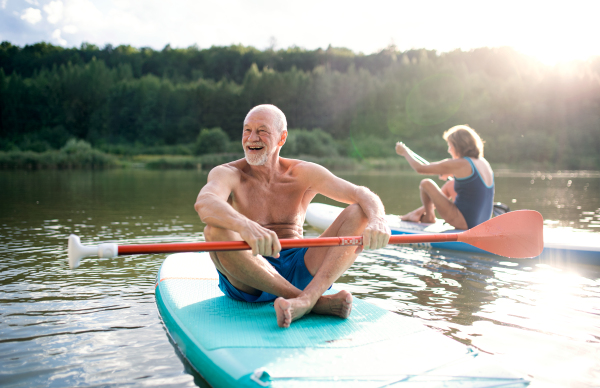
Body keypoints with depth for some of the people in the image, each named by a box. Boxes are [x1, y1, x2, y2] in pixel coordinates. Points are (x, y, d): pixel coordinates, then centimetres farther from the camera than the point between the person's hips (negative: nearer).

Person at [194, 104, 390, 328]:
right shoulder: (228, 174, -2)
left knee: (360, 213, -14)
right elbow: (204, 203, -27)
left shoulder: (303, 173, 4)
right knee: (216, 231, -32)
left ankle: (306, 298, -35)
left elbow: (362, 194, -7)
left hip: (298, 269, 2)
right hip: (248, 282, -1)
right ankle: (317, 302, -29)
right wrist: (245, 226, -49)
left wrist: (377, 220, -31)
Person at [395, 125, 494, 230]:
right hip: (481, 221, 9)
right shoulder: (483, 163, 6)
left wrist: (405, 152, 7)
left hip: (465, 223, -9)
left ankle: (428, 217, 19)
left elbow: (420, 169, -9)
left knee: (426, 184, -5)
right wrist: (451, 173, 14)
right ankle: (421, 211, 30)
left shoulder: (460, 164, -15)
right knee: (450, 184, 25)